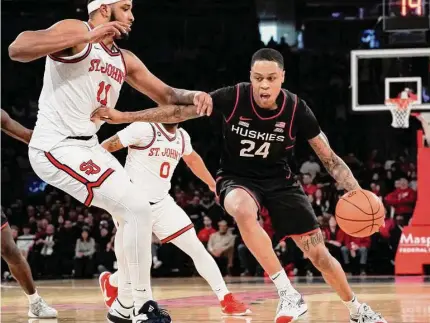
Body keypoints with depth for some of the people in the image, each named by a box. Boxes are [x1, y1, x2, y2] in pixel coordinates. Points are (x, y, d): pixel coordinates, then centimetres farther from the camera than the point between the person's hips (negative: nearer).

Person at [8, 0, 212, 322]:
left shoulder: (124, 59, 15)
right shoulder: (75, 31, -11)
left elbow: (165, 95, 18)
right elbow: (18, 48, -28)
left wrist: (193, 96, -6)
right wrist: (87, 37, -32)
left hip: (86, 145, 10)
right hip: (58, 148, -10)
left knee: (132, 213, 20)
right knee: (137, 209, -15)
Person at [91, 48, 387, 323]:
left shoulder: (296, 109, -18)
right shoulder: (234, 98, -21)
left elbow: (329, 158, -10)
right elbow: (179, 111, -17)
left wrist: (358, 194, -23)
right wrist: (123, 117, -22)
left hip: (280, 181, 1)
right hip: (237, 178, -1)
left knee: (317, 251, -3)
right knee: (243, 210, -39)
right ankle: (288, 294, -34)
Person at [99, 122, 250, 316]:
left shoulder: (182, 137, 6)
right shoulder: (145, 128, -17)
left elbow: (192, 159, 28)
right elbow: (105, 147, -17)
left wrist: (212, 184, 38)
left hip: (161, 204, 6)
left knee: (197, 249, -2)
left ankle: (227, 300, 4)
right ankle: (110, 282, 29)